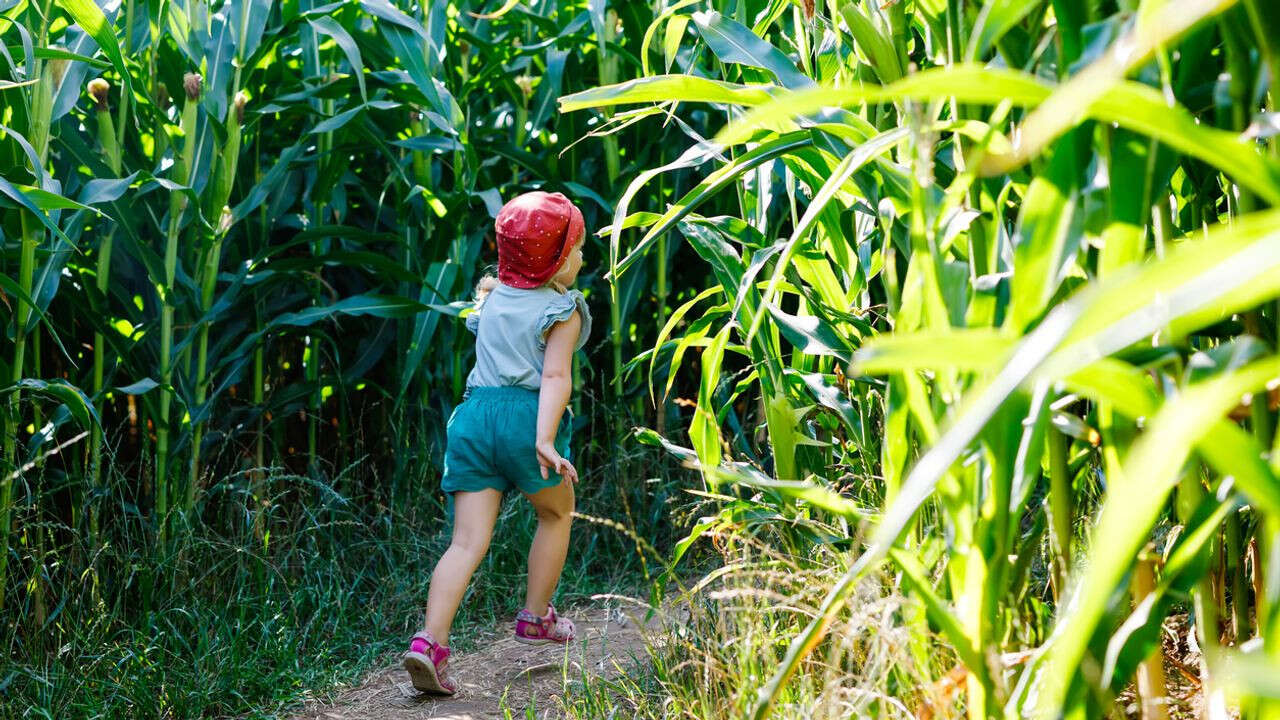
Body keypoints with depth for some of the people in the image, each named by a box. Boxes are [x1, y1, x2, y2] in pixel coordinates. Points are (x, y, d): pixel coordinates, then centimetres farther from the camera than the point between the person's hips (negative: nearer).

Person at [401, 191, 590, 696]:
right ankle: (535, 618, 29)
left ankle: (430, 642, -18)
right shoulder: (562, 310, 1)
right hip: (526, 415, -5)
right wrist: (545, 440, -22)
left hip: (474, 412, 5)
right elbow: (555, 376, -12)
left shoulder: (492, 297, 19)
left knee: (468, 540, -2)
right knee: (556, 513, 23)